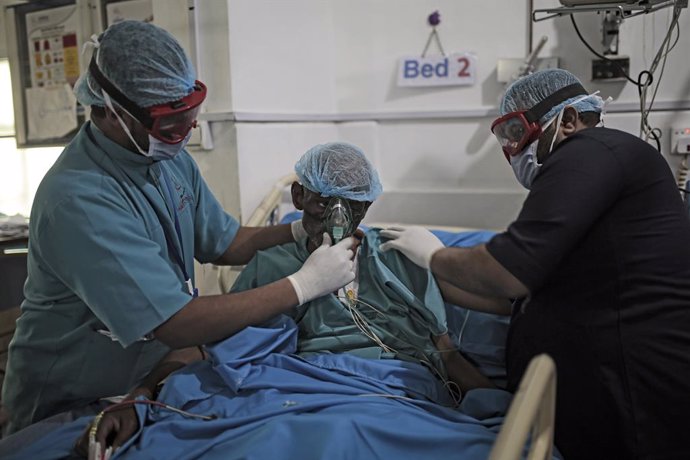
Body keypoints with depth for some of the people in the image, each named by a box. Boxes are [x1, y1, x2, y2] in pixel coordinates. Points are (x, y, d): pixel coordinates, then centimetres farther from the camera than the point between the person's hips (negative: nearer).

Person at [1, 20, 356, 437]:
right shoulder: (78, 199, -30)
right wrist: (305, 284, -28)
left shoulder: (172, 158, -3)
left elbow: (222, 244, 7)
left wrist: (299, 230, -11)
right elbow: (178, 324, -32)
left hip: (146, 375, 7)